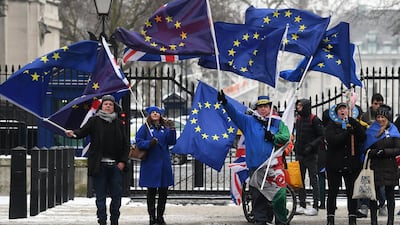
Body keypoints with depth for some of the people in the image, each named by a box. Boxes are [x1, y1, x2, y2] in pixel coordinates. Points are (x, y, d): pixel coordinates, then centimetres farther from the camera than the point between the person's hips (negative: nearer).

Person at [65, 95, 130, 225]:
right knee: (101, 196, 0)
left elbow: (125, 143, 11)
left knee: (117, 195, 3)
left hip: (115, 165, 2)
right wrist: (73, 133, -30)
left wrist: (123, 161, 1)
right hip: (99, 165, -2)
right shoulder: (94, 121, 4)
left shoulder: (119, 123, 11)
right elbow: (83, 131, -8)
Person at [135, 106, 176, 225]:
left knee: (163, 191, 7)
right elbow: (139, 141, -7)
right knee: (151, 191, 2)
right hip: (150, 163, -3)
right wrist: (149, 143, -23)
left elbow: (171, 142, 0)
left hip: (164, 163, 3)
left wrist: (172, 130, -14)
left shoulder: (165, 127, 8)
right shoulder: (145, 128, -1)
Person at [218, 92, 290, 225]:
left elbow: (286, 137, 4)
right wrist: (224, 102, -13)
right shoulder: (248, 121, 12)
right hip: (255, 165, 1)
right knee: (257, 196, 4)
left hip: (273, 164, -1)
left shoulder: (278, 123, 12)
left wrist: (274, 137, -13)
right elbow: (234, 113, 2)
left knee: (279, 194, -9)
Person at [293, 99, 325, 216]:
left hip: (311, 155, -8)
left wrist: (311, 146, -19)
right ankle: (302, 205, 15)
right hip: (299, 154, 8)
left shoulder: (314, 120, -10)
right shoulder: (298, 119, 13)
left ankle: (315, 207, -2)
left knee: (313, 180, -4)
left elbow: (322, 136, -11)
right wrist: (296, 146, 14)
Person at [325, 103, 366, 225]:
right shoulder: (331, 126, 3)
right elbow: (332, 140, -15)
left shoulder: (354, 124, 8)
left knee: (352, 192, 3)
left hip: (352, 164, 1)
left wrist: (354, 123, -19)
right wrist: (347, 132, -22)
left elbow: (362, 137, -8)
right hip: (335, 164, -1)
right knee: (332, 192, 2)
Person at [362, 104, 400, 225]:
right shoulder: (371, 131, 6)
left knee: (390, 195, 4)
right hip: (375, 166, 0)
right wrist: (375, 152, -17)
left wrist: (385, 151, -15)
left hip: (390, 166, 0)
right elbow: (366, 149, 2)